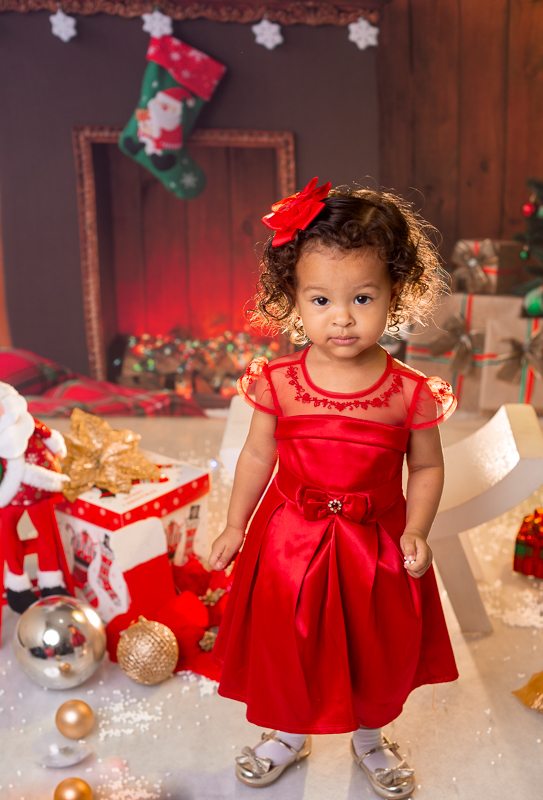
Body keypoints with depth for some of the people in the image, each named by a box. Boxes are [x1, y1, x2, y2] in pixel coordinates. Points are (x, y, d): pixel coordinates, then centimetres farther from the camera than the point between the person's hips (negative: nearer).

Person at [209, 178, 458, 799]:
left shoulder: (411, 393, -16)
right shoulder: (278, 383, -14)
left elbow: (427, 468, -3)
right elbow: (257, 455, -1)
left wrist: (415, 533, -13)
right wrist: (235, 527, 4)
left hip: (376, 545, 0)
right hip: (291, 540, 1)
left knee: (376, 653, 20)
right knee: (286, 648, 19)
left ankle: (371, 739, 51)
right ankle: (289, 734, 49)